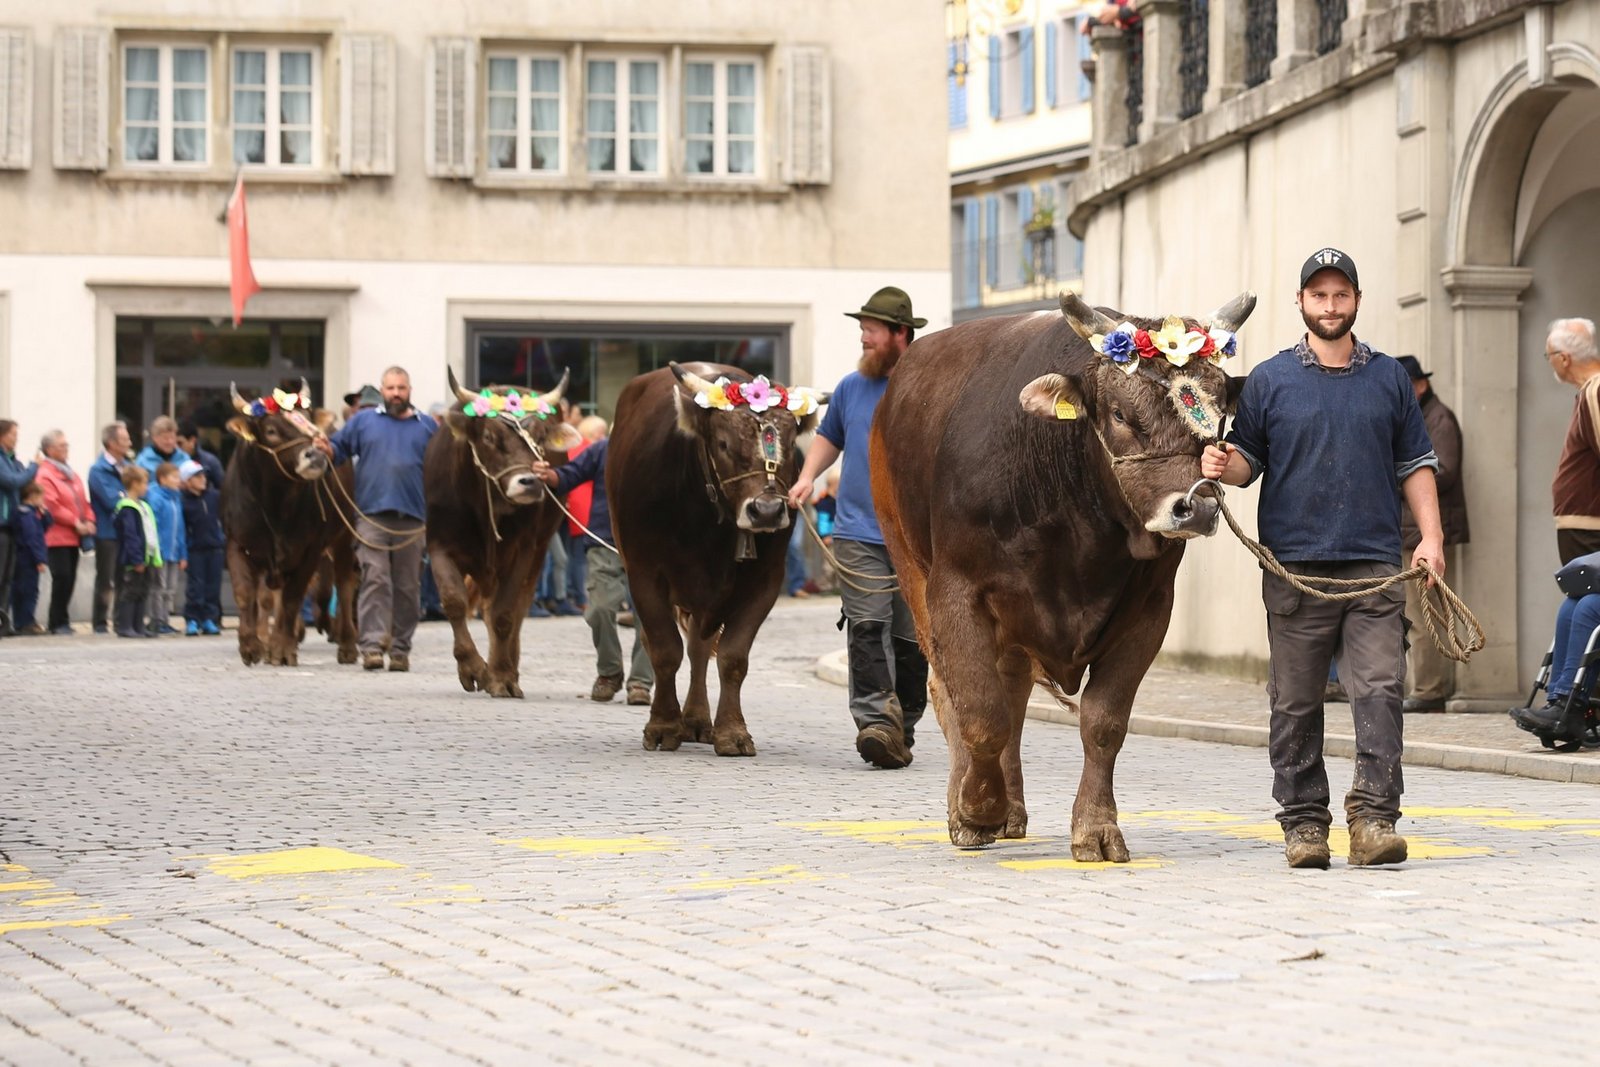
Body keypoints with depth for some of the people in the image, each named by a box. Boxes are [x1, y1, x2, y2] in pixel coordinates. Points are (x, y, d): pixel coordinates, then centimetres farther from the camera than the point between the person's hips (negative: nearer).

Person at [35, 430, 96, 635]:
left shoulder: (71, 474, 18)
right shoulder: (45, 475, -9)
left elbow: (83, 500, 18)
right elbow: (52, 506, -16)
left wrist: (88, 520, 0)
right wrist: (76, 523, -15)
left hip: (74, 537, 8)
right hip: (57, 537, -8)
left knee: (70, 579, 7)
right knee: (62, 577, -11)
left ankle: (58, 619, 17)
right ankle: (58, 622, -3)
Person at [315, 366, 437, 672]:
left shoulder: (427, 426, 15)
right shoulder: (363, 420, 14)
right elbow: (339, 449, 13)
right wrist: (326, 450, -9)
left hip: (412, 519, 2)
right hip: (372, 516, -2)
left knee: (408, 586, 4)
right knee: (374, 580, -11)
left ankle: (401, 649, 10)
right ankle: (371, 646, -14)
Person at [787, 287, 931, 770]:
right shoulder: (851, 387, 11)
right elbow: (829, 437, 26)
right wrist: (808, 475, 8)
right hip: (857, 533, 2)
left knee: (910, 637, 6)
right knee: (866, 627, -12)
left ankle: (903, 731, 16)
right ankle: (875, 722, -21)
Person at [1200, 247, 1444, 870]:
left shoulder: (1388, 378, 14)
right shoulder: (1269, 381, 9)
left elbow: (1415, 465, 15)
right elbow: (1248, 463, 10)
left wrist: (1431, 537, 4)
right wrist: (1225, 464, -14)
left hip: (1375, 565, 1)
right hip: (1293, 564, 0)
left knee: (1379, 689, -11)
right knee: (1296, 701, 2)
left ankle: (1373, 818, -12)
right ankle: (1303, 822, 9)